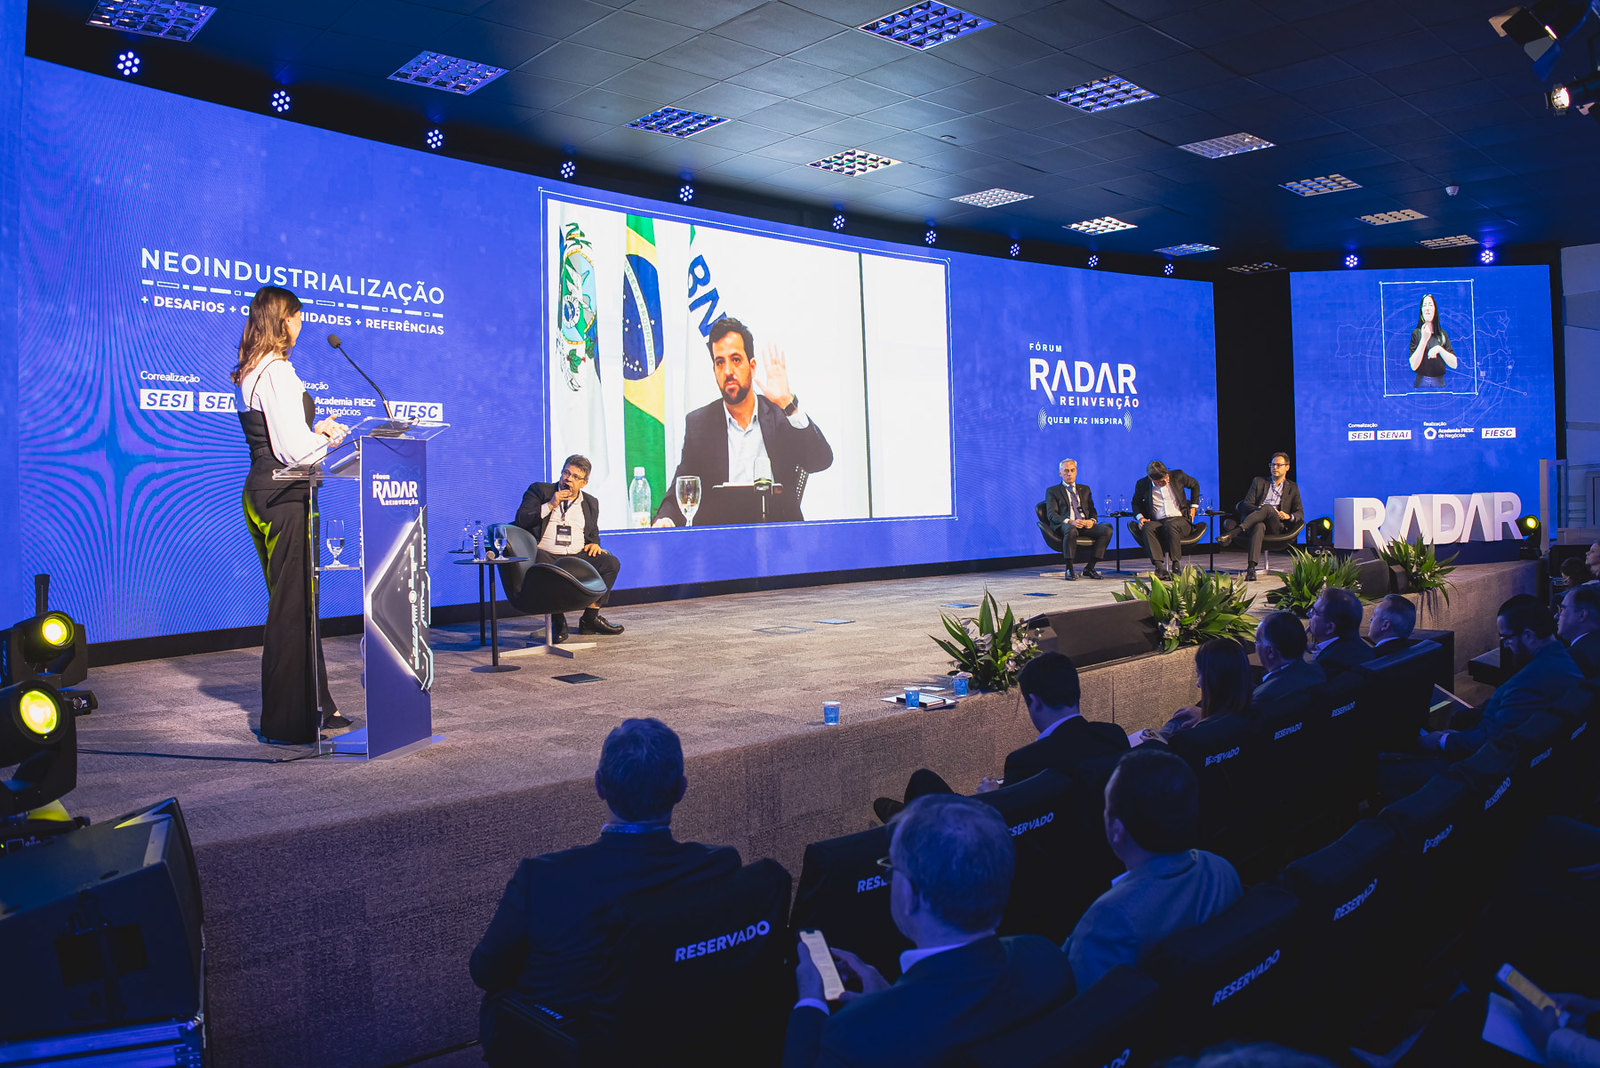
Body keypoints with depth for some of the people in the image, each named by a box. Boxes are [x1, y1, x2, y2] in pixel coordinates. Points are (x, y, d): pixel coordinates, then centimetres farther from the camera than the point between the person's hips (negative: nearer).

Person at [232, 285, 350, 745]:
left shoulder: (249, 374, 15)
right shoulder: (277, 372, -15)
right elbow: (294, 449, -20)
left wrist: (315, 431, 9)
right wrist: (327, 437, -3)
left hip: (261, 494, 10)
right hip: (284, 499, -10)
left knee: (295, 602, 16)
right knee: (293, 606, -3)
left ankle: (316, 706, 25)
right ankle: (289, 721, 4)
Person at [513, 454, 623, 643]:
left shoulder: (590, 502, 21)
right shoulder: (539, 491, 9)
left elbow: (593, 534, 32)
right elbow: (521, 520, -3)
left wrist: (594, 544, 7)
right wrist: (551, 505, -9)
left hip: (577, 556, 4)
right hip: (546, 555, -4)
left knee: (611, 563, -19)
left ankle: (590, 617, -9)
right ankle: (558, 622, -18)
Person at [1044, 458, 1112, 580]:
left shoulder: (1085, 489, 26)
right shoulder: (1052, 491, 11)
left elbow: (1092, 511, 20)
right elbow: (1051, 515, -2)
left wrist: (1092, 520, -5)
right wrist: (1069, 521, -20)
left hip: (1085, 525, 5)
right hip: (1064, 525, -5)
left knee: (1107, 528, -24)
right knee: (1071, 530, -41)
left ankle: (1090, 567, -16)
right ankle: (1069, 569, -26)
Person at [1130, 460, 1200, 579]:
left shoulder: (1177, 476, 4)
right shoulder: (1142, 484, 4)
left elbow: (1195, 485, 22)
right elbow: (1136, 502, 21)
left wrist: (1193, 507, 14)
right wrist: (1140, 517, 1)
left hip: (1181, 521, -1)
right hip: (1158, 523, 1)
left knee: (1170, 525, -37)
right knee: (1147, 527, -34)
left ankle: (1176, 566, -34)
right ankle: (1159, 567, -42)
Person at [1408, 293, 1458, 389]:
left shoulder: (1443, 334, 6)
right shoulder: (1416, 333, -2)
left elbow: (1454, 365, 1)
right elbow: (1413, 366, -11)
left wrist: (1440, 349, -14)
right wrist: (1424, 339, -16)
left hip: (1440, 382, 3)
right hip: (1421, 383, -2)